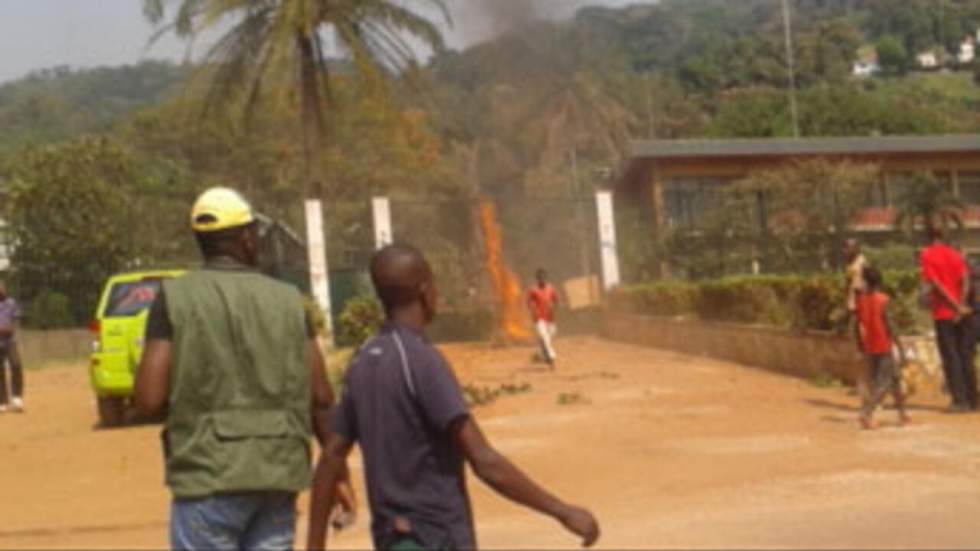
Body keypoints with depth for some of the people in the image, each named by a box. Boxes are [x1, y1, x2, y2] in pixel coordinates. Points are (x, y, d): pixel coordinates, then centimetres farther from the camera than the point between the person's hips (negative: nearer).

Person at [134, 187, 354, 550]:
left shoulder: (175, 296, -3)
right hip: (279, 477, 3)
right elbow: (321, 398, 3)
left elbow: (149, 400, -9)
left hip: (208, 477, -3)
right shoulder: (287, 299, 5)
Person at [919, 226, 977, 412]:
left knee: (950, 358, -2)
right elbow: (965, 281, -4)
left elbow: (936, 285, -13)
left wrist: (957, 307, -14)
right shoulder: (956, 254, 8)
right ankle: (972, 399, 11)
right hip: (961, 313, 4)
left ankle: (960, 400, -5)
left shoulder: (927, 255, -5)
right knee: (966, 355, 10)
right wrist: (960, 307, -11)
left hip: (942, 313, -4)